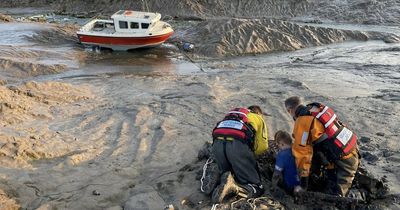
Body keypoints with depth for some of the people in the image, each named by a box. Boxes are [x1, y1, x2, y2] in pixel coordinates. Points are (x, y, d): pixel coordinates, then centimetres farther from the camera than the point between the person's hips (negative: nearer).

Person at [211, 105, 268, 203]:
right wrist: (251, 154, 32)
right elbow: (262, 146, 12)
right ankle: (233, 187, -20)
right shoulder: (258, 118, 27)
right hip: (238, 144, -4)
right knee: (257, 188, 7)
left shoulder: (231, 114, 39)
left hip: (217, 143, 5)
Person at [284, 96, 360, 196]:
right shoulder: (317, 109, 8)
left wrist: (303, 176, -6)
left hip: (345, 159, -9)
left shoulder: (302, 122, -17)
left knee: (335, 194, -5)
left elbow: (302, 151, -15)